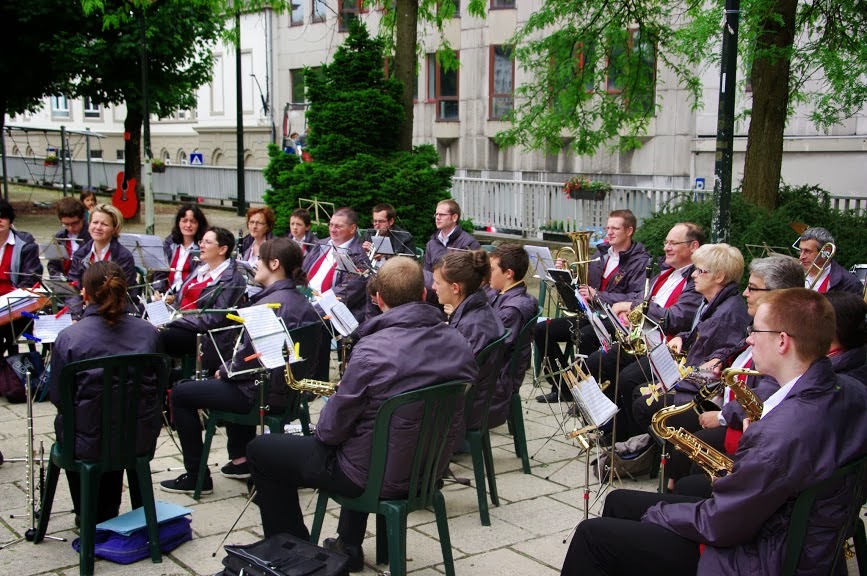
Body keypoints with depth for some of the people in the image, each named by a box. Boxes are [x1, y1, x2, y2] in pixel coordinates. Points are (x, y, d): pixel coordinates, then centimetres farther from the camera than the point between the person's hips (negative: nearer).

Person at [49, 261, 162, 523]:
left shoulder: (68, 337, -14)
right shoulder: (147, 332, -5)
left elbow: (57, 396, -6)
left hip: (91, 442, -2)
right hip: (143, 438, 3)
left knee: (64, 422, 32)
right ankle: (108, 512, 51)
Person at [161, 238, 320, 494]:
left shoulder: (269, 303, -22)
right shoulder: (301, 301, 6)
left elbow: (247, 358, -22)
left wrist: (224, 371, -2)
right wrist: (228, 370, 15)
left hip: (262, 392, -9)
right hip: (288, 386, 9)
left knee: (180, 393, 5)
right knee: (229, 383, 38)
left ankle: (196, 476, 10)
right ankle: (240, 459, 35)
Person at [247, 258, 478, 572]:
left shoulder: (373, 349, -25)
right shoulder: (459, 344, -6)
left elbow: (332, 429, -17)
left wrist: (322, 427, 7)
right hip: (428, 470, 7)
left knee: (260, 450, 12)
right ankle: (349, 546, 41)